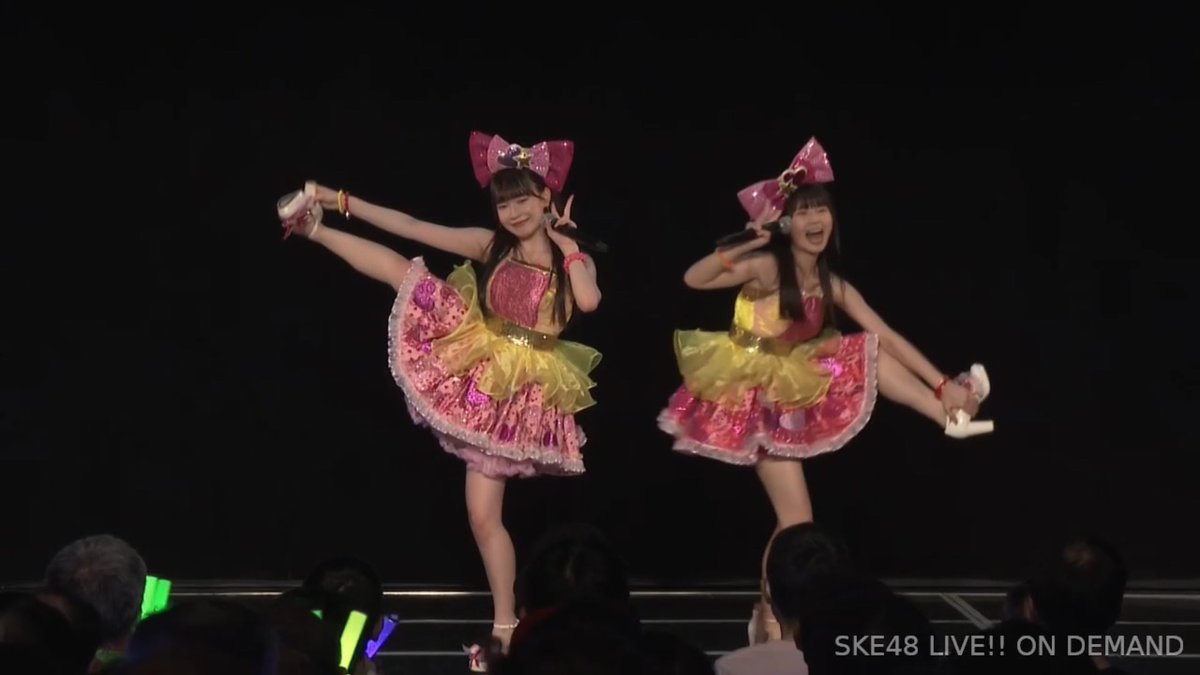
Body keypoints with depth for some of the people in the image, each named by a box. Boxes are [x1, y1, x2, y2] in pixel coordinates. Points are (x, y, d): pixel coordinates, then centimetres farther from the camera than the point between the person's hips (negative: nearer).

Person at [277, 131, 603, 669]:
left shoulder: (574, 258, -5)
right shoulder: (489, 245, 0)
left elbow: (588, 301, -28)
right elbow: (410, 226, -2)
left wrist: (565, 242, -15)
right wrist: (343, 200, -5)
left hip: (519, 392, -3)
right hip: (475, 371, 3)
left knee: (483, 515, -3)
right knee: (401, 270, -11)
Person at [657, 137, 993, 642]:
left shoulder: (832, 285, -1)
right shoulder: (767, 267, -19)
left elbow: (887, 339, -4)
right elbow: (694, 280, -33)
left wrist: (942, 384, -11)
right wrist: (743, 244, -44)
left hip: (797, 393, 6)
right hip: (756, 399, -6)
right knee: (798, 523, -9)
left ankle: (950, 416, -6)